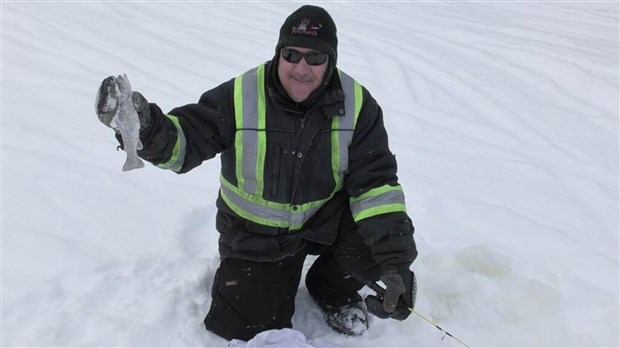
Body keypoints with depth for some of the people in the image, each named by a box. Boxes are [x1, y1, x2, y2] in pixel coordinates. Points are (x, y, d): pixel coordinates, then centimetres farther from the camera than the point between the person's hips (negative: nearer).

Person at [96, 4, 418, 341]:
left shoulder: (357, 104, -15)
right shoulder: (239, 96, -19)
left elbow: (375, 181, -18)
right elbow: (183, 142, -15)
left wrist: (395, 259, -29)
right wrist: (144, 128, -40)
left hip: (326, 220, 1)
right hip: (254, 234, -1)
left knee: (385, 240, -24)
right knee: (241, 328, -4)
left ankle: (331, 288, 11)